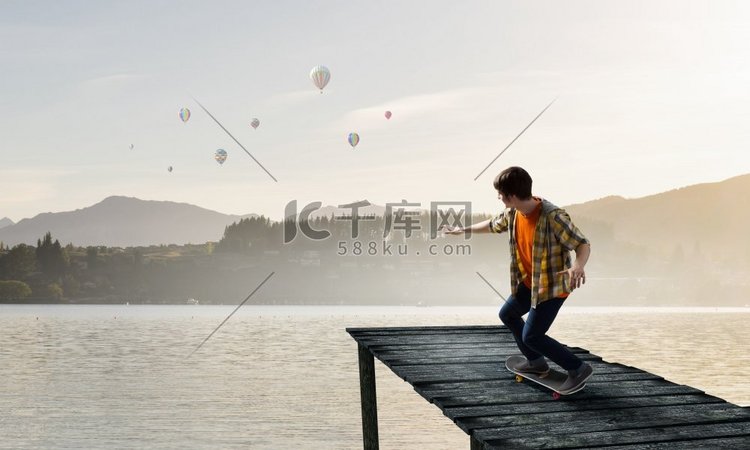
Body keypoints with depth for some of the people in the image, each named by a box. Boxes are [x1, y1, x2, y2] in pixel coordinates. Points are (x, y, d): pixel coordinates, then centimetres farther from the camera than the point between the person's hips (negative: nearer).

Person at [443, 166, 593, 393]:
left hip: (552, 285, -9)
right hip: (529, 282, 9)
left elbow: (583, 244, -26)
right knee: (507, 314, 22)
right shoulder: (512, 213, -6)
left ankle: (578, 368, 4)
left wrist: (578, 266, -48)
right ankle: (536, 361, 37)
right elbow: (492, 225, 16)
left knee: (531, 336, -10)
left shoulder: (553, 217, -30)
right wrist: (463, 230, 26)